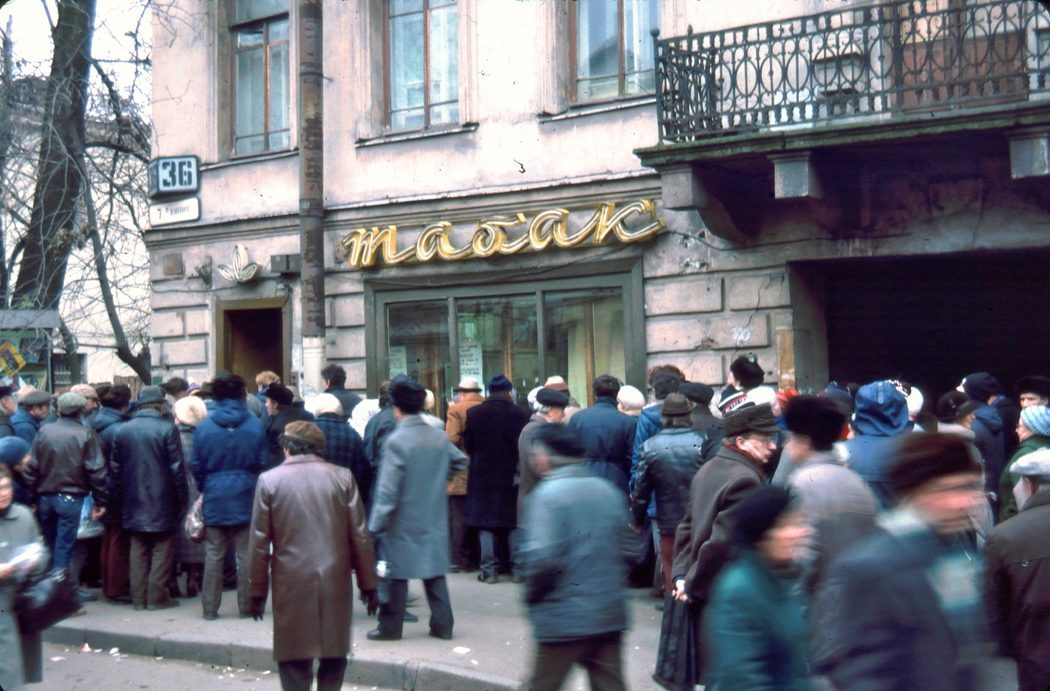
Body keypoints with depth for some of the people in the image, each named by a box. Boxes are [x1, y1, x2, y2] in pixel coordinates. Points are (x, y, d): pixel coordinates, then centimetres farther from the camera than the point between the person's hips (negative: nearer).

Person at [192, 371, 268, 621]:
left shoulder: (203, 426, -4)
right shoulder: (255, 424, -5)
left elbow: (196, 466, 1)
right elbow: (263, 461, -3)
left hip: (215, 498, 0)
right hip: (246, 497, 0)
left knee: (213, 555, 7)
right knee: (245, 554, 6)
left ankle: (210, 608, 10)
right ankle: (246, 606, 10)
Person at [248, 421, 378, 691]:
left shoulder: (269, 480, -1)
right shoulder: (342, 477, 2)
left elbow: (259, 543, -1)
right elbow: (360, 536, 2)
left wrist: (258, 591, 7)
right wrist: (368, 585, 9)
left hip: (292, 583, -1)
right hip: (336, 582, 1)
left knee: (294, 660, 6)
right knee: (334, 655, 14)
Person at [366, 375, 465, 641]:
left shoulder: (396, 441, -17)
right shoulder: (440, 437, 1)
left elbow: (388, 491, -18)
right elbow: (459, 460, 20)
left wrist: (375, 527, -13)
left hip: (403, 523, -5)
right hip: (434, 520, 5)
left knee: (396, 575, 6)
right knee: (434, 572, 13)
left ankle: (390, 627, 15)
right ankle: (442, 625, 16)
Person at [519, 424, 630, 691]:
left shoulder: (547, 494, -13)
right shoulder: (607, 490, 7)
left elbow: (542, 559, -20)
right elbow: (624, 547, 12)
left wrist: (531, 596, -4)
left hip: (565, 619, -6)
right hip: (610, 616, 6)